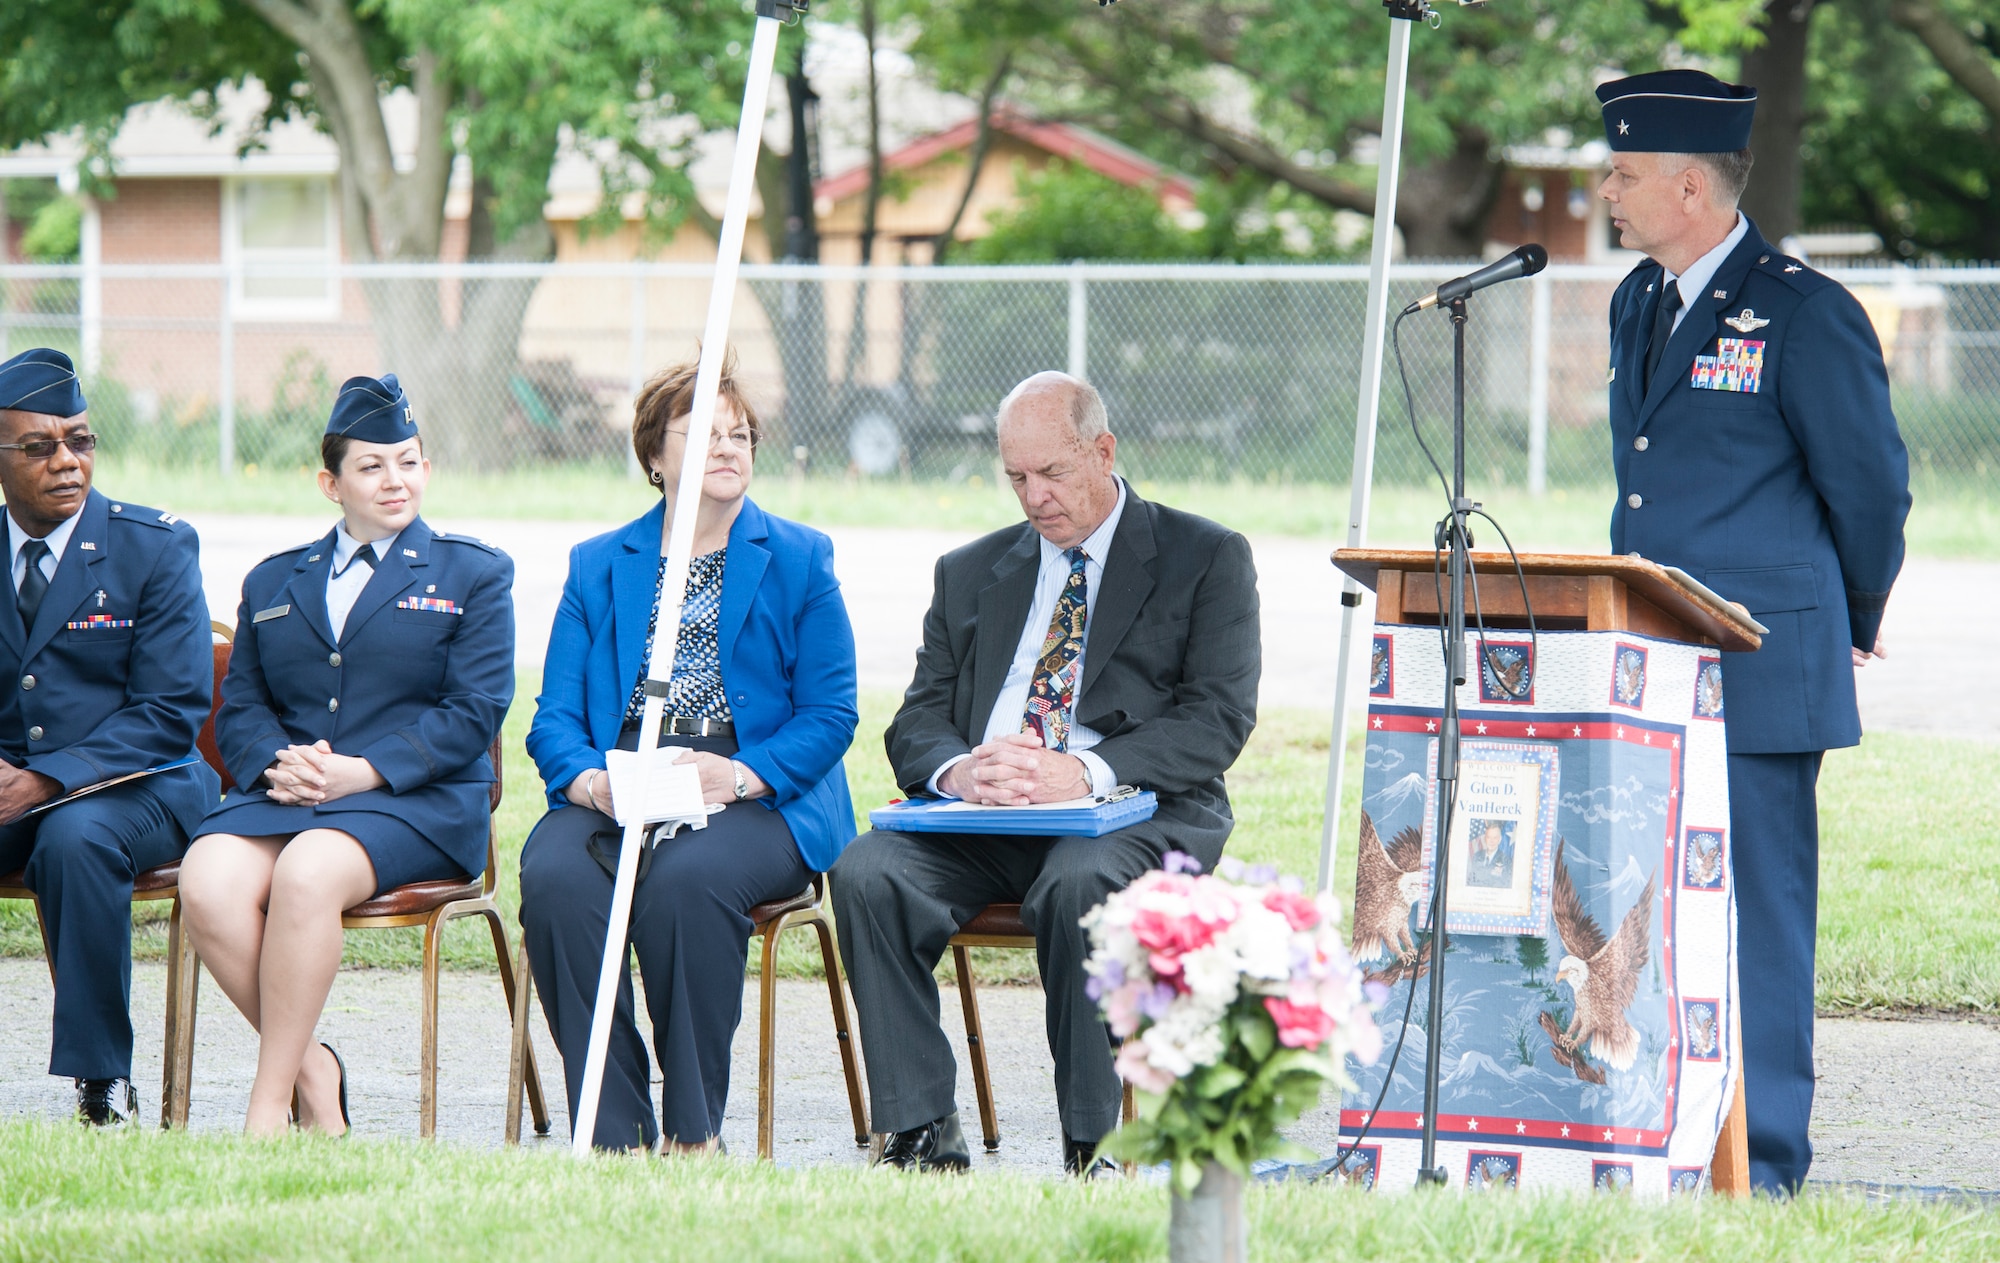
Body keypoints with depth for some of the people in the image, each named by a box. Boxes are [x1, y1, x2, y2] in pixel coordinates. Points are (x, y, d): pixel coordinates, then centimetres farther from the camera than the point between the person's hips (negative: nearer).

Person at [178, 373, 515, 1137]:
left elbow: (474, 711, 0)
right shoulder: (273, 581, 24)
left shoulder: (473, 574, 13)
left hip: (415, 803, -4)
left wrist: (361, 771, -13)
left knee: (307, 873, -36)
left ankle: (268, 1105, -29)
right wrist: (276, 763, -10)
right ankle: (312, 1070, -17)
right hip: (282, 795, 4)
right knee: (208, 882, -31)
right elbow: (239, 709, 15)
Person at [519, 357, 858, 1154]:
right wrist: (589, 780, -13)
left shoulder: (799, 560, 13)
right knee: (554, 878, -32)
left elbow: (829, 715, 4)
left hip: (756, 802, -2)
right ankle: (612, 1133, -28)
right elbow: (554, 717, 11)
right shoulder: (597, 566, 20)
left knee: (687, 879, -37)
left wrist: (740, 774, -15)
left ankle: (693, 1131, -27)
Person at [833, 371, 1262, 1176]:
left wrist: (1085, 773, -20)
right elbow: (918, 721, 14)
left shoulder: (1208, 559, 8)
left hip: (1131, 815, -4)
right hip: (980, 814, 4)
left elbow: (1218, 719, -5)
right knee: (867, 875, -27)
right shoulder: (970, 573, 22)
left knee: (1078, 884, -39)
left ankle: (1092, 1145, -28)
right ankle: (922, 1134, -24)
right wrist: (959, 770, -12)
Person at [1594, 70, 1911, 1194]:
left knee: (1759, 907, -4)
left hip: (1759, 673, -7)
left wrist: (1852, 621, 10)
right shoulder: (1639, 305, 15)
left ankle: (1763, 1161, 2)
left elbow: (1872, 486, -2)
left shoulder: (1805, 314, -9)